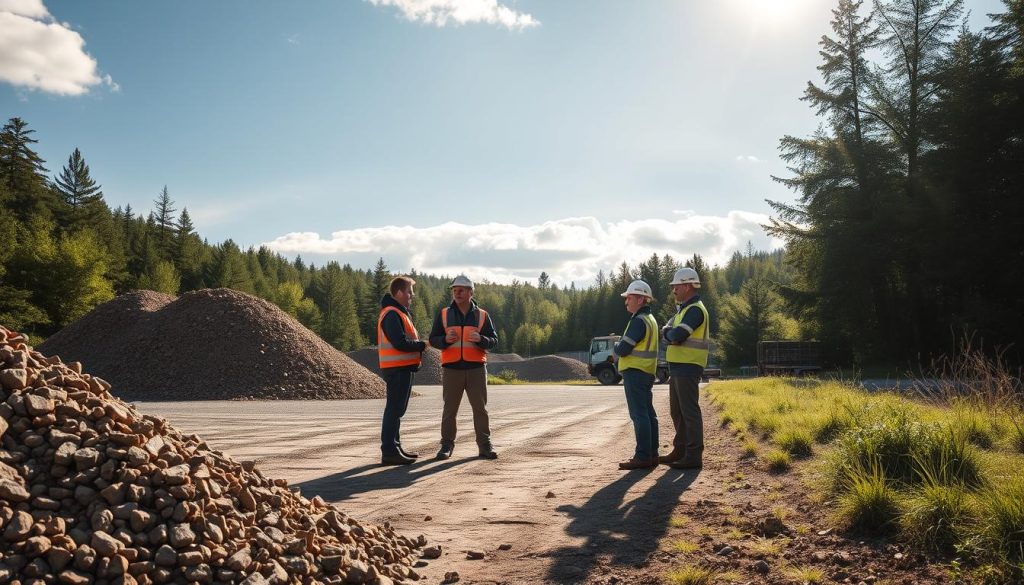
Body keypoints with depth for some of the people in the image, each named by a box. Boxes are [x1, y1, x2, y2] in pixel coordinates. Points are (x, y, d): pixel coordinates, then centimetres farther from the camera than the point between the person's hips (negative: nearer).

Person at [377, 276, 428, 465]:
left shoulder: (400, 313, 18)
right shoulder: (391, 314, -15)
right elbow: (400, 343, -23)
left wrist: (418, 347, 3)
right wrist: (422, 345, -10)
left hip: (403, 368, 11)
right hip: (397, 369, -11)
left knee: (397, 409, 16)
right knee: (394, 409, -8)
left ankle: (394, 448, 25)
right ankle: (389, 452, -5)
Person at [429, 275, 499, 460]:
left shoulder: (482, 316, 6)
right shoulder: (443, 314, 6)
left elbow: (494, 340, 4)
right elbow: (433, 339, 6)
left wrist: (480, 339, -17)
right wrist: (445, 340, -15)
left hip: (476, 368, 0)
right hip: (451, 369, 0)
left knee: (480, 407, 1)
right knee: (450, 409, 3)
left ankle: (485, 445, 8)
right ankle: (446, 445, 12)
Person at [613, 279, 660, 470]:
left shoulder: (638, 321, -16)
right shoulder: (650, 319, 18)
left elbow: (623, 349, -18)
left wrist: (617, 346, 3)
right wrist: (622, 346, 6)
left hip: (635, 372, -10)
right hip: (646, 373, 10)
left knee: (639, 415, -9)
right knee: (648, 414, 11)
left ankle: (643, 456, -9)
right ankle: (652, 454, 15)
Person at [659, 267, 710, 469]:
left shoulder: (695, 310, -14)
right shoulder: (684, 310, 20)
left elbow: (676, 336, -23)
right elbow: (667, 332, 14)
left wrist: (669, 333, -1)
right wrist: (670, 334, -8)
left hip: (688, 369, -10)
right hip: (678, 368, 10)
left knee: (689, 411, -7)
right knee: (677, 412, 15)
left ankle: (694, 456, -3)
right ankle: (680, 451, 24)